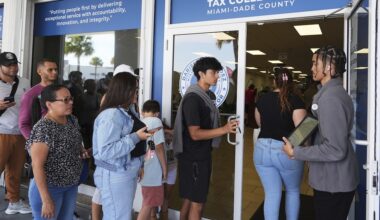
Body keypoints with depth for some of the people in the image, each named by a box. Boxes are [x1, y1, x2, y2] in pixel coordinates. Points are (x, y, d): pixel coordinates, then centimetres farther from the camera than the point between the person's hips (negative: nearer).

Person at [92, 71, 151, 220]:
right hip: (115, 176, -9)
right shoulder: (111, 115, -21)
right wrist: (136, 137, -24)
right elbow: (106, 151, -28)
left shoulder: (123, 112, 8)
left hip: (125, 174, 9)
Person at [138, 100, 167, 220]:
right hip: (153, 171, -7)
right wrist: (165, 168, -8)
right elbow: (158, 147, -16)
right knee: (149, 204, 1)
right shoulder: (156, 121, -9)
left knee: (151, 202, 20)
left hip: (144, 170, 7)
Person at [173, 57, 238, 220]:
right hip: (193, 157, -9)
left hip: (201, 155, 9)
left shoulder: (204, 95, 11)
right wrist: (224, 129, -30)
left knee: (189, 199, 18)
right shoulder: (193, 98, -19)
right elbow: (195, 134, -24)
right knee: (197, 203, 0)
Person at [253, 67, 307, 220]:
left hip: (262, 149, 3)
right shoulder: (295, 100, -10)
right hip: (287, 151, -3)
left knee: (271, 194, 10)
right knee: (293, 191, 21)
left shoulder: (262, 99, 4)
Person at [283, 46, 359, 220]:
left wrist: (295, 152, -20)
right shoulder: (337, 92, 10)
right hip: (337, 179, 10)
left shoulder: (330, 98, -23)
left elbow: (335, 149, -27)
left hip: (332, 182, -10)